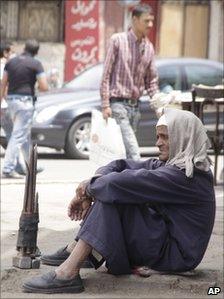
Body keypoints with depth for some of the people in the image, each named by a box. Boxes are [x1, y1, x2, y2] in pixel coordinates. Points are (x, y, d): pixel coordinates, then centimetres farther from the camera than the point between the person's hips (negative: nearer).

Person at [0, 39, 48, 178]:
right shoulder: (36, 64, -7)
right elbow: (44, 87, -12)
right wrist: (37, 86, 10)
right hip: (25, 101, -7)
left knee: (26, 135, 18)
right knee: (18, 136, -5)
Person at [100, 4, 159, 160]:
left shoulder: (149, 47, 10)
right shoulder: (118, 40, -6)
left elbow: (151, 80, 14)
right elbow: (106, 74, -6)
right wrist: (105, 104, -11)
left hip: (135, 105, 6)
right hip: (118, 103, -6)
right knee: (133, 152, -15)